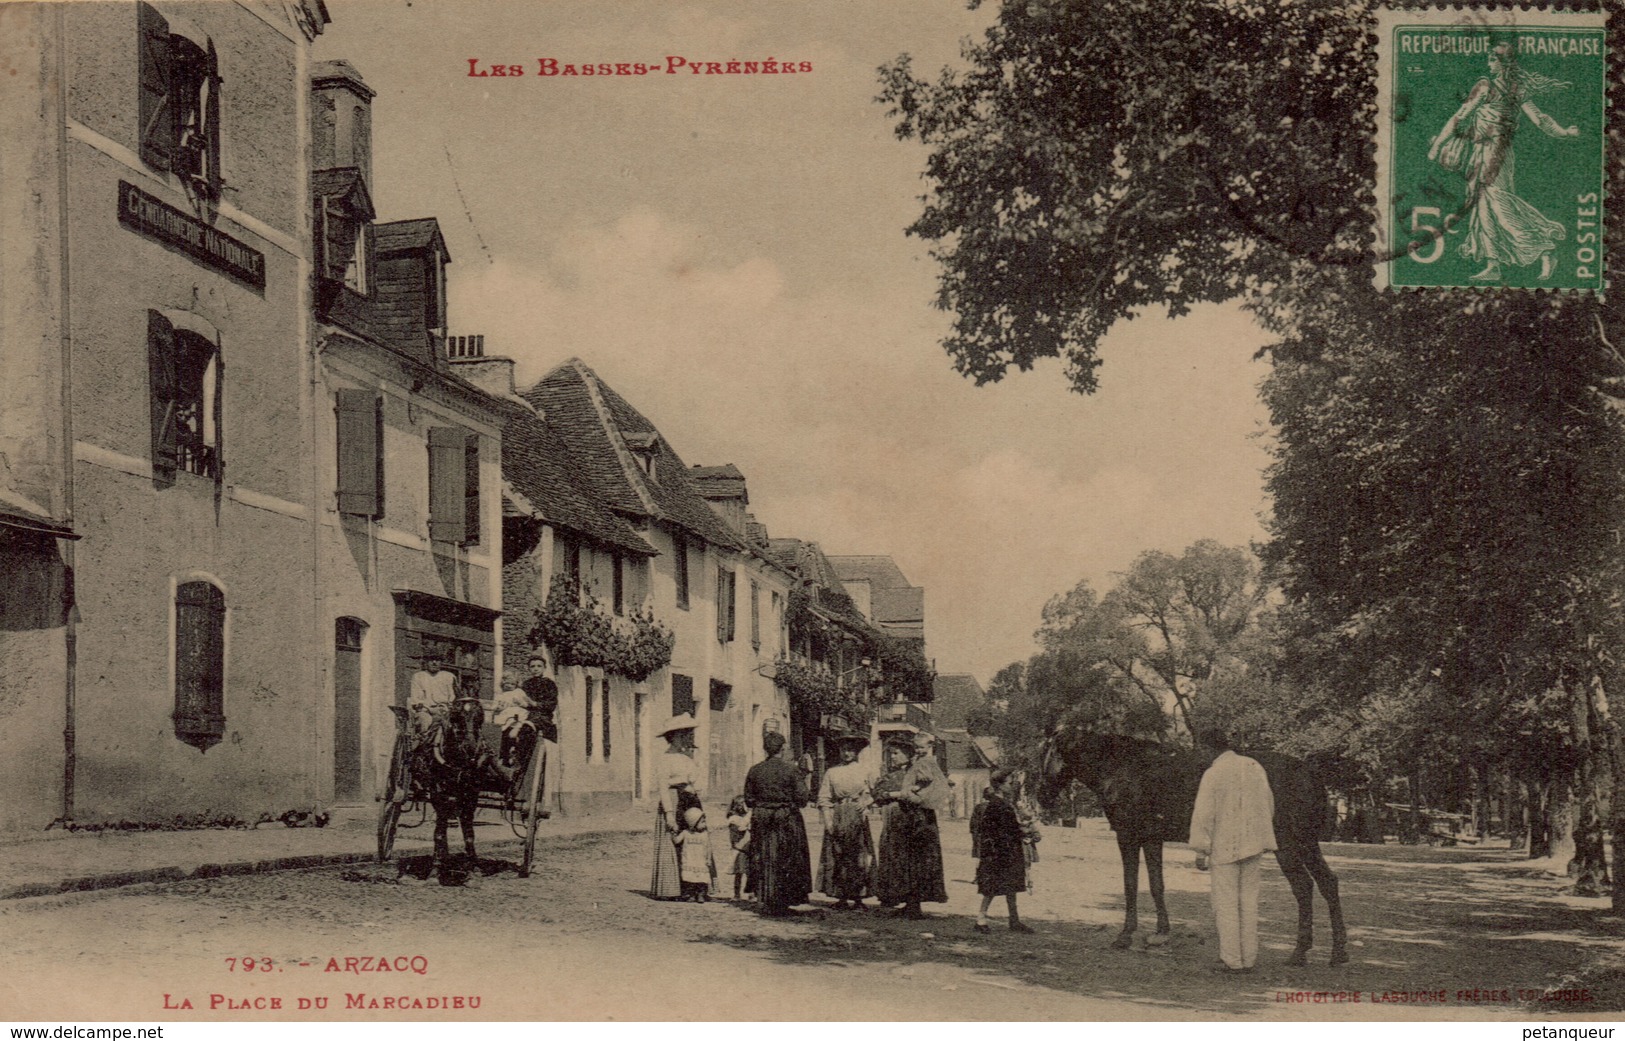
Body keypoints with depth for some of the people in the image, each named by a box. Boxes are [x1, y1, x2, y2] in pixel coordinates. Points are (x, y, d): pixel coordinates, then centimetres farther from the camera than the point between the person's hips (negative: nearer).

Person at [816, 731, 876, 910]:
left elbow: (873, 793, 12)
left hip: (858, 818, 0)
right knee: (837, 858, -1)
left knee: (859, 858, -4)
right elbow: (824, 799, 5)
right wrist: (827, 820, -5)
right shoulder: (831, 773, 7)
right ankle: (841, 898, 4)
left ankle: (857, 898, 1)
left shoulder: (864, 772, 8)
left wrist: (864, 803, -8)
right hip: (837, 818, 1)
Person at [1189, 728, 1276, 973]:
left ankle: (1232, 960, 3)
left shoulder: (1213, 774, -12)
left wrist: (1201, 850, -7)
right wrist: (1264, 840, 23)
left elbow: (1204, 814, -13)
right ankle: (1249, 959, 14)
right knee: (1248, 902, 11)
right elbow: (1268, 805, 13)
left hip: (1224, 847, -6)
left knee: (1226, 903, 2)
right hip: (1253, 845, 6)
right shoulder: (1254, 767, 6)